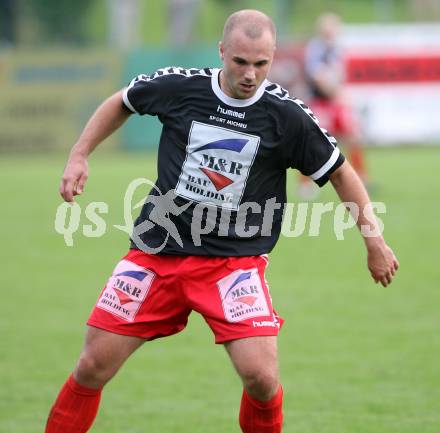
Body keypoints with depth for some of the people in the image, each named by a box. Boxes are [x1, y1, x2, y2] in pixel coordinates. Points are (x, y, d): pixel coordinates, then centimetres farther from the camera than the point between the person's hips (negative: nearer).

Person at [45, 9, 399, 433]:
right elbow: (121, 104, 16)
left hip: (235, 260, -2)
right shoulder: (179, 86, -5)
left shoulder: (287, 115, -9)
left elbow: (339, 172, 5)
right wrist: (78, 156, 10)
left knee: (261, 377, -18)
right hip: (156, 251, 2)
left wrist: (374, 240, 5)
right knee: (93, 367, -2)